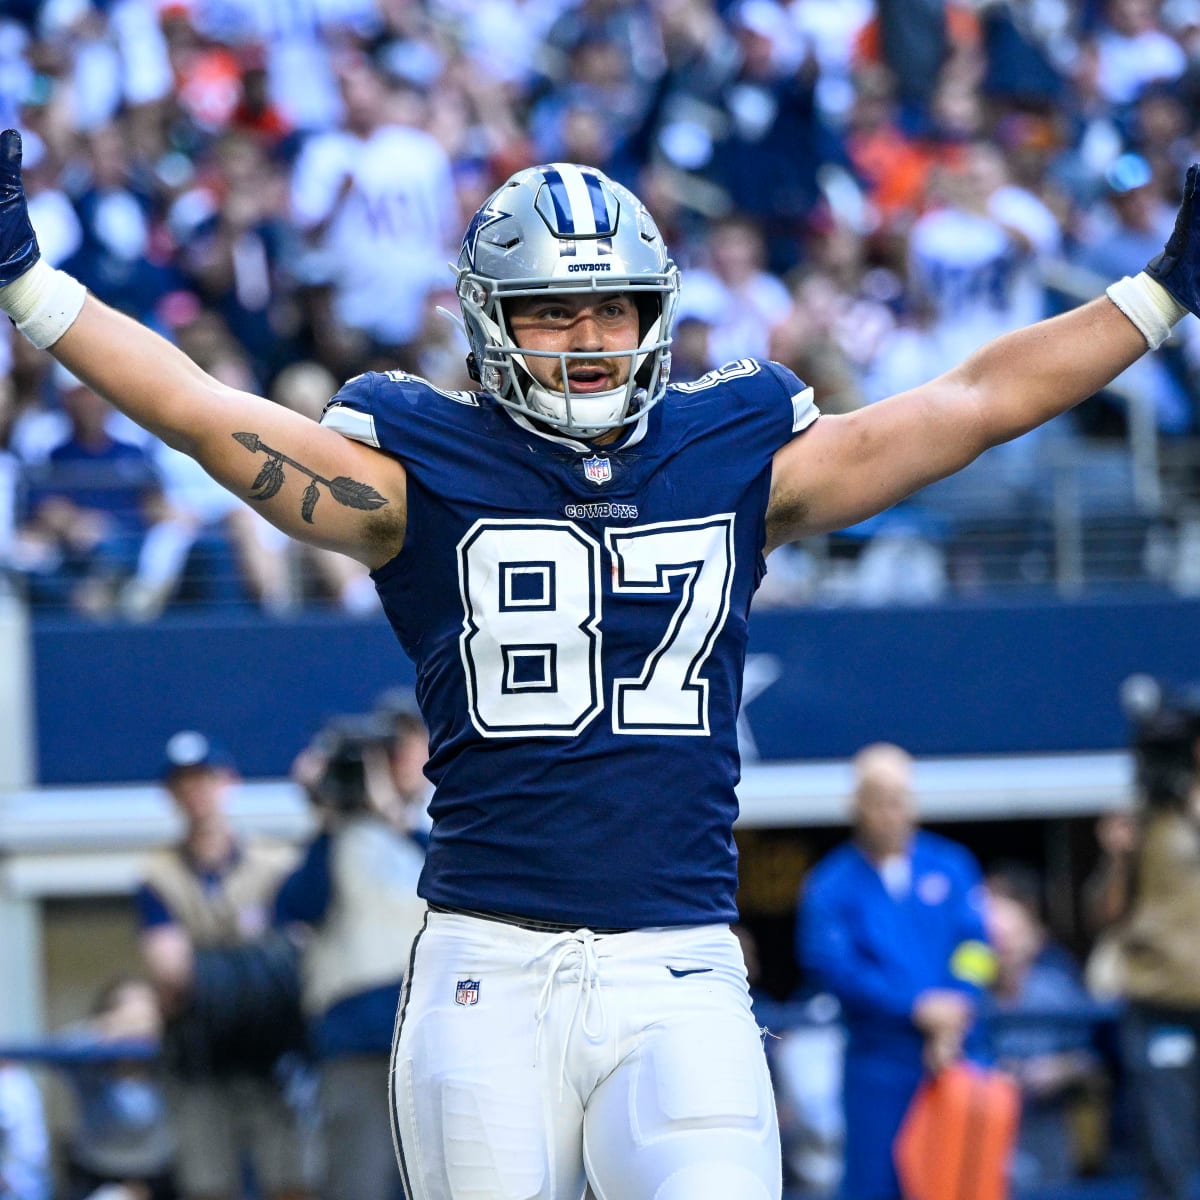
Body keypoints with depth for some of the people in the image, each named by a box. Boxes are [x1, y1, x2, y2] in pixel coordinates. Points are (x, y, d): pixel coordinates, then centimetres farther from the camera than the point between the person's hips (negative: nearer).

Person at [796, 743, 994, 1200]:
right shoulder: (831, 884, 1)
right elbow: (833, 966, -9)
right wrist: (916, 1008, -15)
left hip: (953, 1055, 2)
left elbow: (975, 946, 3)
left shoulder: (952, 866, 9)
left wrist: (950, 1019, -12)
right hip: (879, 1063, -2)